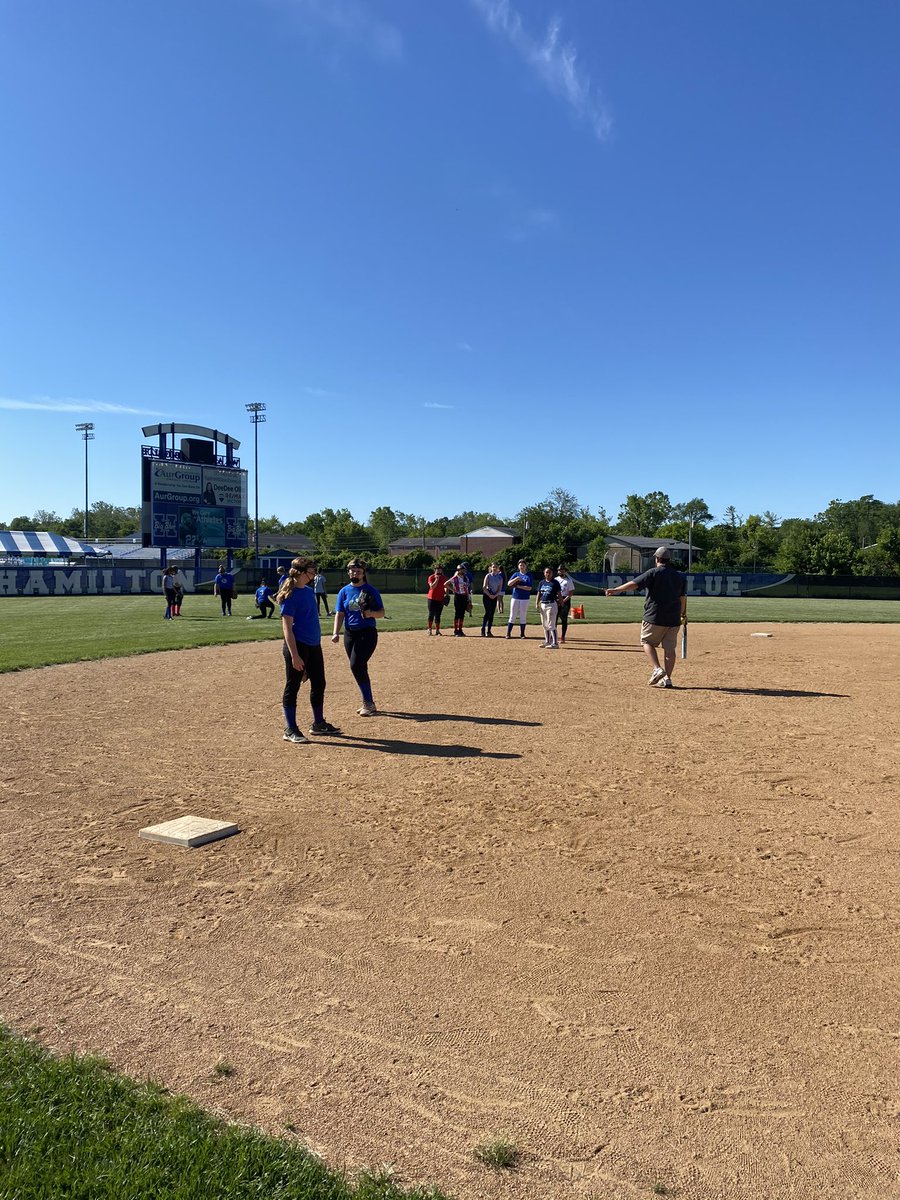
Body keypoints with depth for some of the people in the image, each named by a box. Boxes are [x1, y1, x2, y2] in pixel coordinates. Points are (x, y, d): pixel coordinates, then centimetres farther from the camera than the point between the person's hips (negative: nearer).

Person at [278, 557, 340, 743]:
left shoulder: (309, 591, 12)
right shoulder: (291, 595, -14)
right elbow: (287, 626, -18)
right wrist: (294, 655, -23)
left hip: (314, 645, 9)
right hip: (298, 646, -9)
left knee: (319, 685, 15)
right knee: (292, 687, 1)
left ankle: (318, 724, 29)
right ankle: (290, 730, 9)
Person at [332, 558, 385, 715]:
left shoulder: (371, 591, 0)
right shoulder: (344, 591, 9)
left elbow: (382, 613, 1)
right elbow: (339, 614, 5)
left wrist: (371, 613, -22)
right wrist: (336, 633, -9)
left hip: (368, 633, -4)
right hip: (350, 634, 4)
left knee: (356, 666, -16)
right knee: (359, 668, 8)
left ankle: (368, 703, -8)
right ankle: (367, 703, 20)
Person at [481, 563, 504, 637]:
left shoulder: (500, 577, 7)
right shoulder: (488, 576, -3)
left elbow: (500, 589, 5)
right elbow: (484, 587, -8)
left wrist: (495, 595, -9)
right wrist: (489, 595, -14)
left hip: (495, 596, 4)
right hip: (487, 595, -4)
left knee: (492, 614, 2)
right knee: (488, 612, -12)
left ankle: (489, 631, 5)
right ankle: (483, 630, -7)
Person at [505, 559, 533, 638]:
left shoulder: (529, 575, 0)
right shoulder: (516, 574, 7)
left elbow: (529, 588, -10)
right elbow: (509, 584, -5)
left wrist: (518, 586, -13)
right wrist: (516, 578, -18)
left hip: (524, 598, -1)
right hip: (515, 597, 1)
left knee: (523, 617, 4)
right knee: (512, 616, 1)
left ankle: (522, 634, 12)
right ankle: (508, 633, 3)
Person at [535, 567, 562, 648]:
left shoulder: (555, 582, -4)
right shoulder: (542, 582, 12)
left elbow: (559, 594, -4)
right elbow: (538, 594, 14)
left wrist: (560, 604, -8)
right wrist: (537, 603, 4)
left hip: (551, 604, -7)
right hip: (543, 604, 7)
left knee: (551, 625, -10)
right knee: (545, 625, 13)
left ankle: (555, 643, -9)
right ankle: (547, 641, 23)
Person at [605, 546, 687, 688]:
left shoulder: (653, 573, -7)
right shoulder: (680, 576, 9)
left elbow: (634, 584, -14)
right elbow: (683, 598, 12)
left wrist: (616, 590, -9)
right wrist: (682, 615, 22)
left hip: (654, 617, -5)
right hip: (673, 619, 5)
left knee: (647, 641, 11)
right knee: (669, 648, 8)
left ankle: (657, 669, -7)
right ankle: (667, 678, 7)